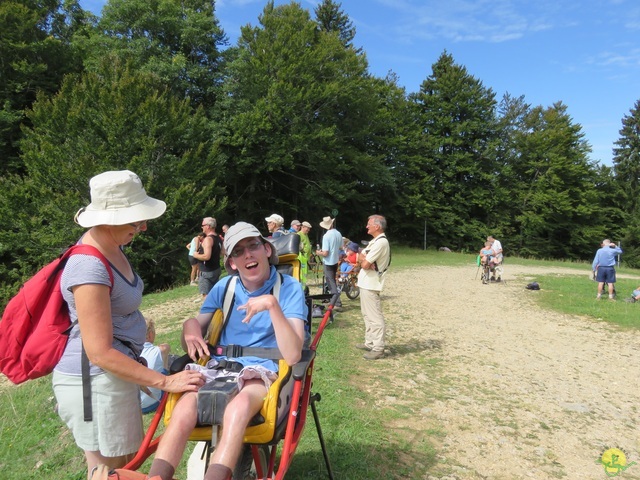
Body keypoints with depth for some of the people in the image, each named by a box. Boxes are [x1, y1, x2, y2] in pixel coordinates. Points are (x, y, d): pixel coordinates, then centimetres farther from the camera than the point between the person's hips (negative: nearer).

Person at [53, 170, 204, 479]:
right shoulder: (89, 268, -26)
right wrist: (166, 382, -21)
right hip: (96, 383, -9)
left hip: (116, 374, 9)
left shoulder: (112, 246, 3)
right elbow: (100, 353, -25)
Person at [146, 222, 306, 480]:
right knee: (184, 407, -31)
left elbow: (292, 355, -16)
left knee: (239, 407, -39)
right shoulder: (225, 287, 8)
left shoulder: (288, 288, -5)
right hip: (219, 368, 3)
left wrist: (272, 304, -26)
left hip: (262, 372, -3)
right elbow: (196, 325, 15)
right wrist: (190, 326, -10)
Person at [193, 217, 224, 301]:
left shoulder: (208, 239, -19)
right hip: (216, 269, 9)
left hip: (207, 271, -9)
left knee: (206, 294, -4)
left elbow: (207, 256, -28)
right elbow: (222, 253, 17)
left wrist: (196, 255, -13)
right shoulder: (218, 238, 8)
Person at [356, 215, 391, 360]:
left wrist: (364, 259, -1)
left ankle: (378, 349, -1)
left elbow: (365, 264, -23)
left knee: (375, 317, -6)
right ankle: (370, 343, 28)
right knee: (367, 315, 18)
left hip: (370, 284, -11)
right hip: (365, 283, 11)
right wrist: (365, 259, -11)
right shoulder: (375, 241, 14)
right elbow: (360, 257, 10)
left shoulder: (381, 242, -19)